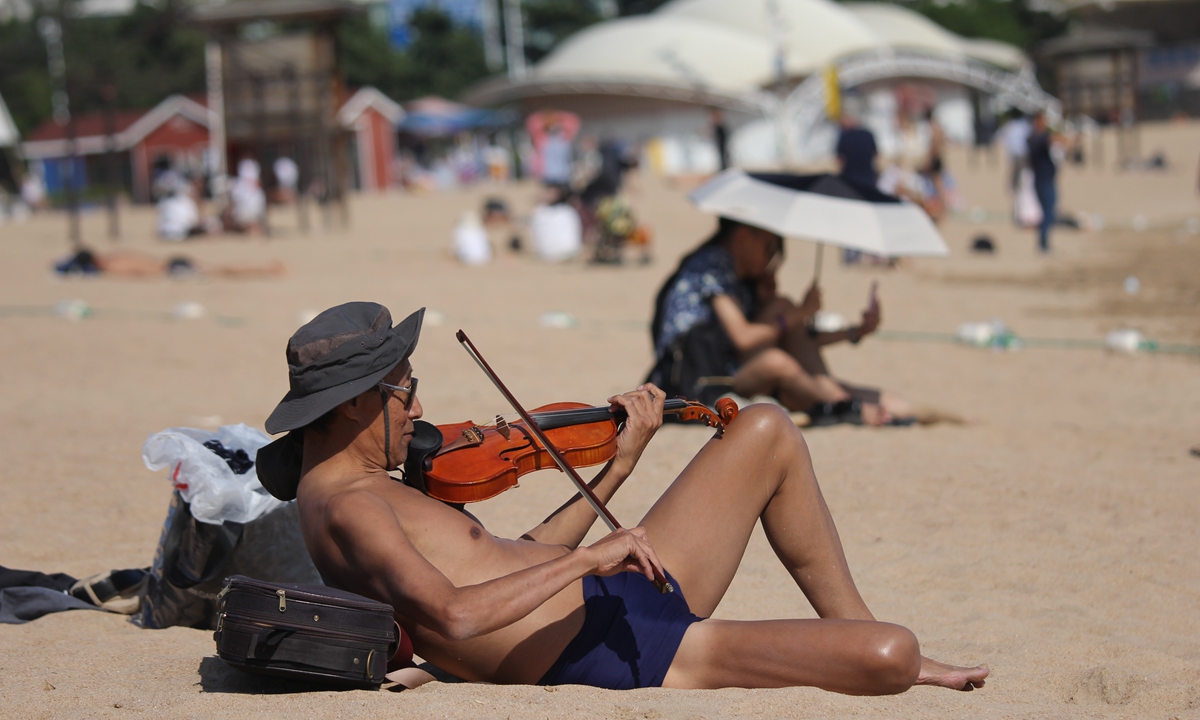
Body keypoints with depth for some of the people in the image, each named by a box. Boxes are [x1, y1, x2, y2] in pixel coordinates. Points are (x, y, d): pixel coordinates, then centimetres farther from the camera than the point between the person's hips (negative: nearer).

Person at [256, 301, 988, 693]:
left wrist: (620, 461, 18)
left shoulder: (362, 492, 14)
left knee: (767, 429, 15)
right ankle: (865, 653, 22)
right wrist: (589, 557, -28)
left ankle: (858, 626, 23)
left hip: (623, 594, 11)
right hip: (606, 652, -11)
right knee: (890, 656, -18)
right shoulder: (347, 509, -19)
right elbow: (454, 613, -37)